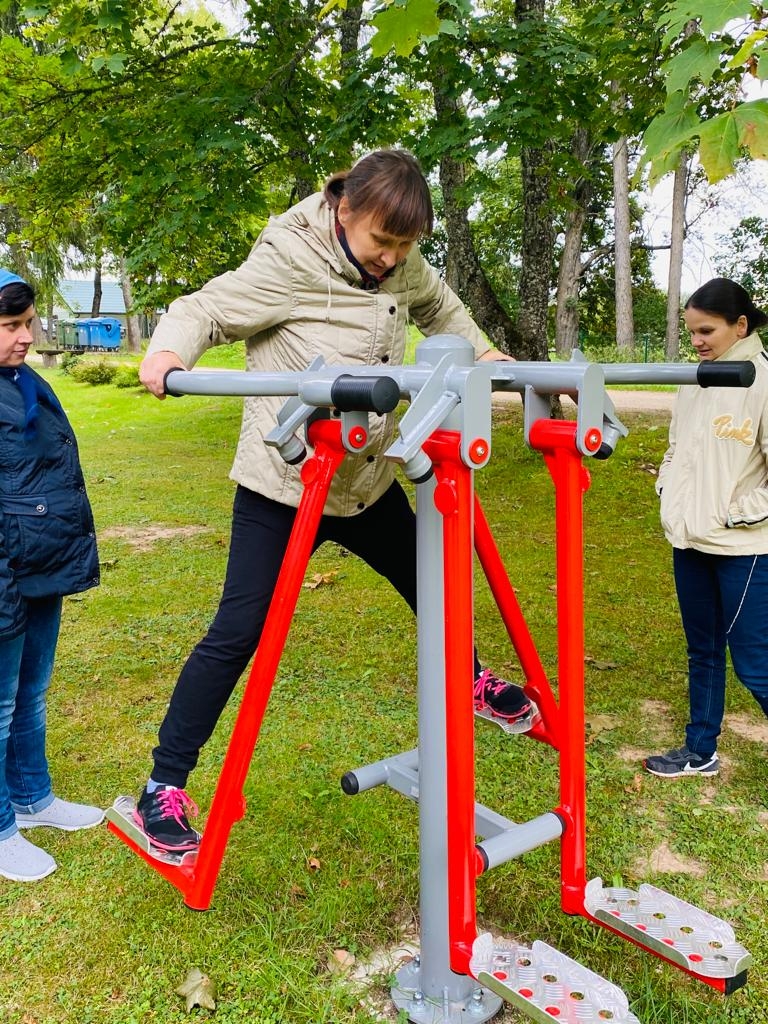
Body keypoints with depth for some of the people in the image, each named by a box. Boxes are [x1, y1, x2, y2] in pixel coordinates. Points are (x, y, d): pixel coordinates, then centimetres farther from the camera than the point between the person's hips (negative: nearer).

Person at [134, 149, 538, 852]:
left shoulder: (403, 266, 4)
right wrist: (169, 353, -34)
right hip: (282, 484, -7)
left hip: (367, 479, 7)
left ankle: (467, 680, 52)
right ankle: (163, 789, 5)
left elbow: (440, 307, 24)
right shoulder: (288, 262, -16)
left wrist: (481, 352, 12)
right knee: (239, 632, -9)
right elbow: (205, 309, -14)